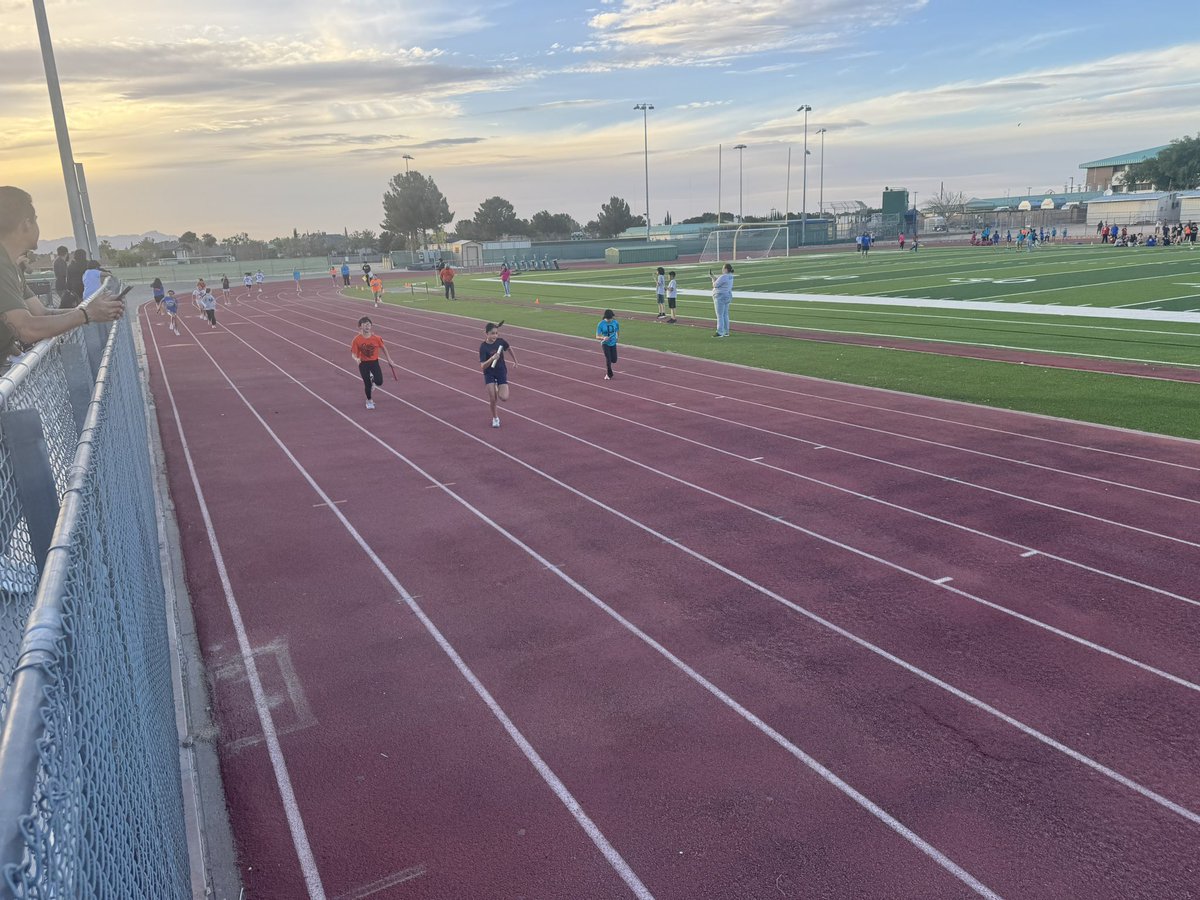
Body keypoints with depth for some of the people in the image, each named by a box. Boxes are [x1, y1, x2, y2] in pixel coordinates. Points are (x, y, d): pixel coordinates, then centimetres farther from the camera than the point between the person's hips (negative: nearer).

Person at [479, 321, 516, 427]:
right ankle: (495, 418, 18)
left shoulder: (500, 341, -10)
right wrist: (492, 358, -39)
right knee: (492, 398, -8)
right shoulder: (483, 347, -19)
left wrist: (514, 359, 25)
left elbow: (509, 348, 14)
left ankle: (497, 393, 26)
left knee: (504, 398, -10)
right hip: (489, 373, -2)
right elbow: (482, 366, -24)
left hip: (501, 372, 2)